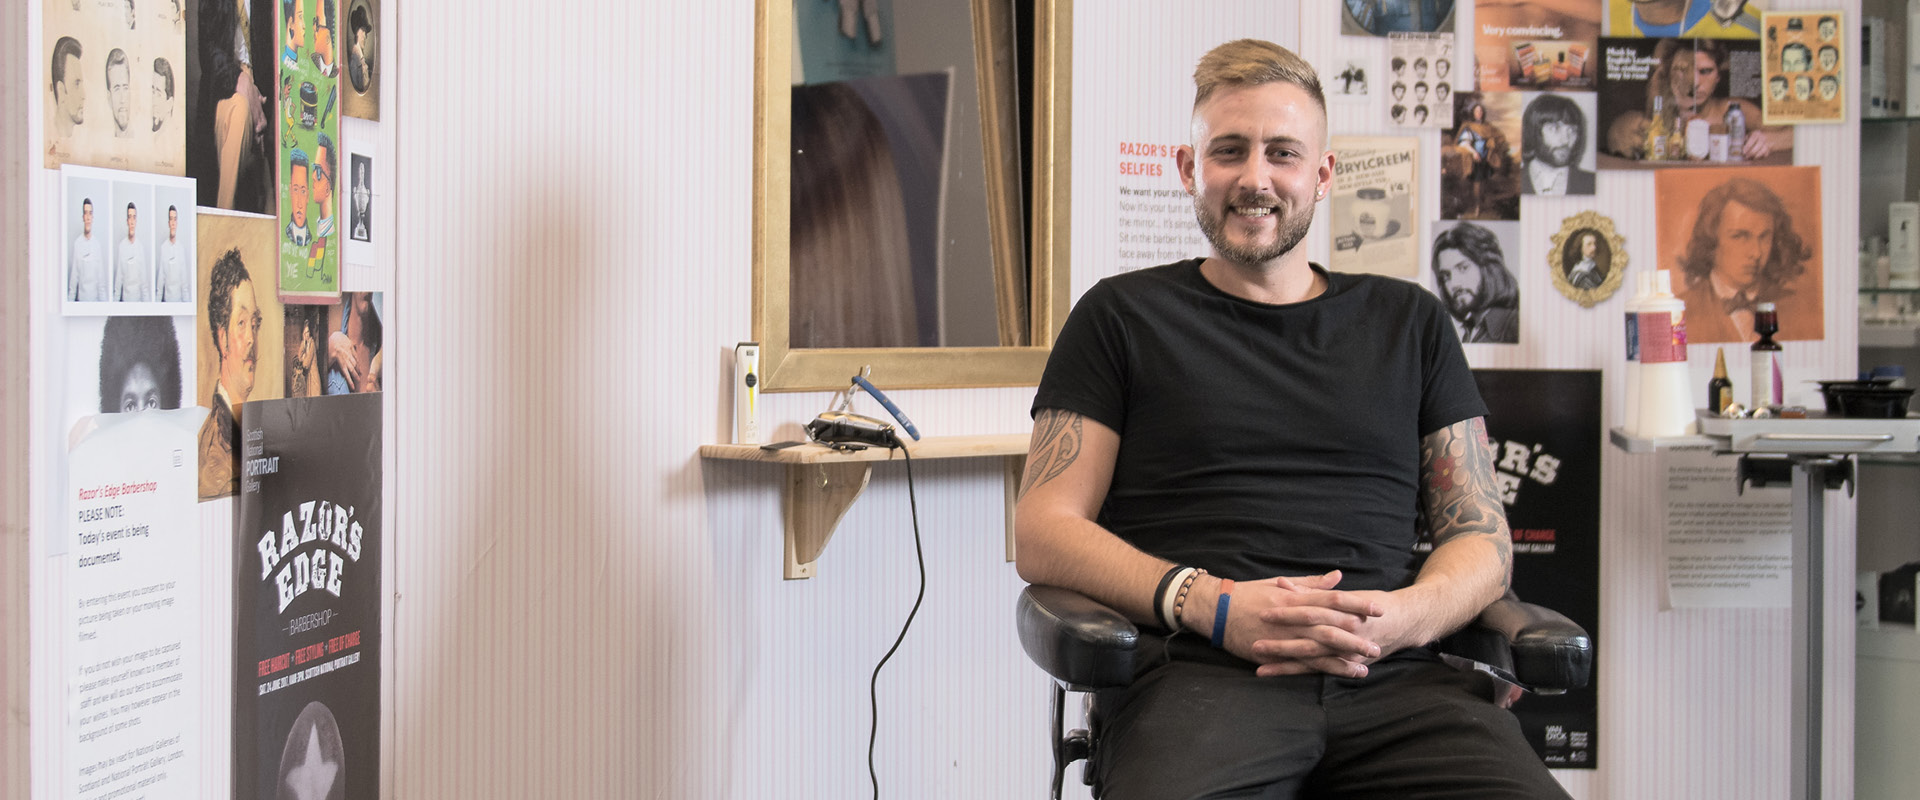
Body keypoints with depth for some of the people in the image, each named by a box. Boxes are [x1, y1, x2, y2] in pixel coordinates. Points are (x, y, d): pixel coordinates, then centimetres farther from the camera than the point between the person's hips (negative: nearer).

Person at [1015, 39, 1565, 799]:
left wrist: (1409, 615, -5)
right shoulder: (1122, 316, 17)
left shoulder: (1408, 322, 24)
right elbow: (1044, 531, 8)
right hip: (1198, 672, -2)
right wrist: (1209, 605, -9)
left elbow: (1481, 536, 20)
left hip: (1392, 674, 2)